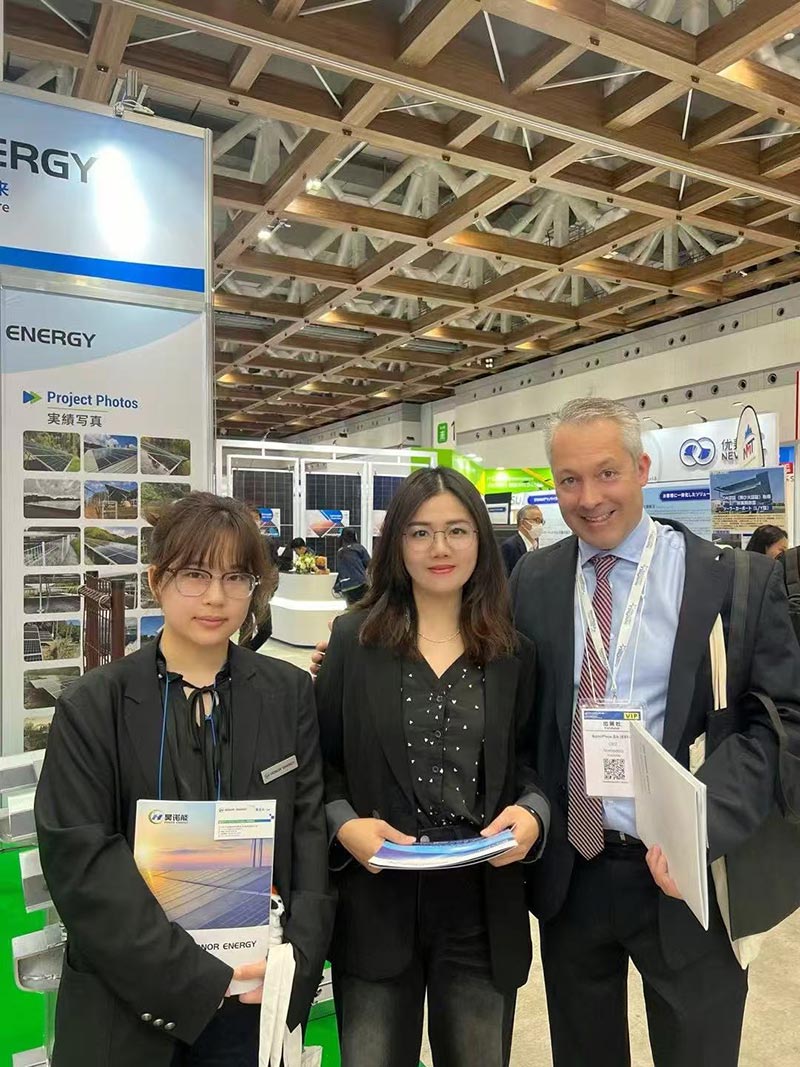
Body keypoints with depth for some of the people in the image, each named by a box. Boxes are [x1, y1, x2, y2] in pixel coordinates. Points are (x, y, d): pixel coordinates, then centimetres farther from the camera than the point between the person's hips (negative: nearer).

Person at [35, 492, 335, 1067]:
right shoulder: (94, 706, -7)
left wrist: (298, 955, -13)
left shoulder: (291, 693, -1)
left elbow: (311, 828, -1)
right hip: (128, 1001, -1)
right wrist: (198, 977, -17)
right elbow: (81, 863, -12)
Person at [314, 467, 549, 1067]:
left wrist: (532, 813, -13)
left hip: (483, 909, 2)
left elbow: (531, 761, 7)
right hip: (376, 904, -1)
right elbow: (320, 760, 1)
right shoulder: (355, 639, -3)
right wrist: (344, 824, -15)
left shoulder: (513, 652, 1)